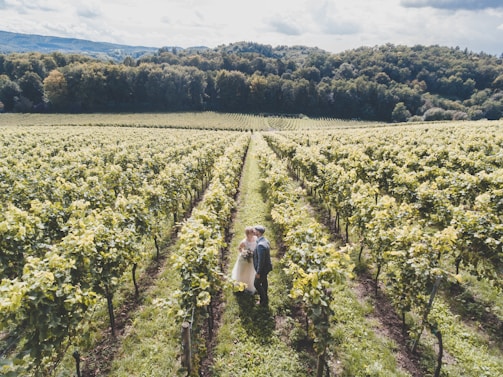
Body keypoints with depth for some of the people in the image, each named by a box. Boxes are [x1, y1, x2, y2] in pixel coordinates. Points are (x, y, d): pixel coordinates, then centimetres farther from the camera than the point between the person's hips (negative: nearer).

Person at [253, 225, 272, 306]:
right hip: (266, 266, 9)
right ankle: (265, 297, 42)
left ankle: (264, 301, 22)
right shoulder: (265, 240, -2)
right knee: (264, 282, 24)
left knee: (257, 284, 8)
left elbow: (261, 260, -29)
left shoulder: (260, 245, -32)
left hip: (263, 268, -9)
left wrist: (258, 272, -20)